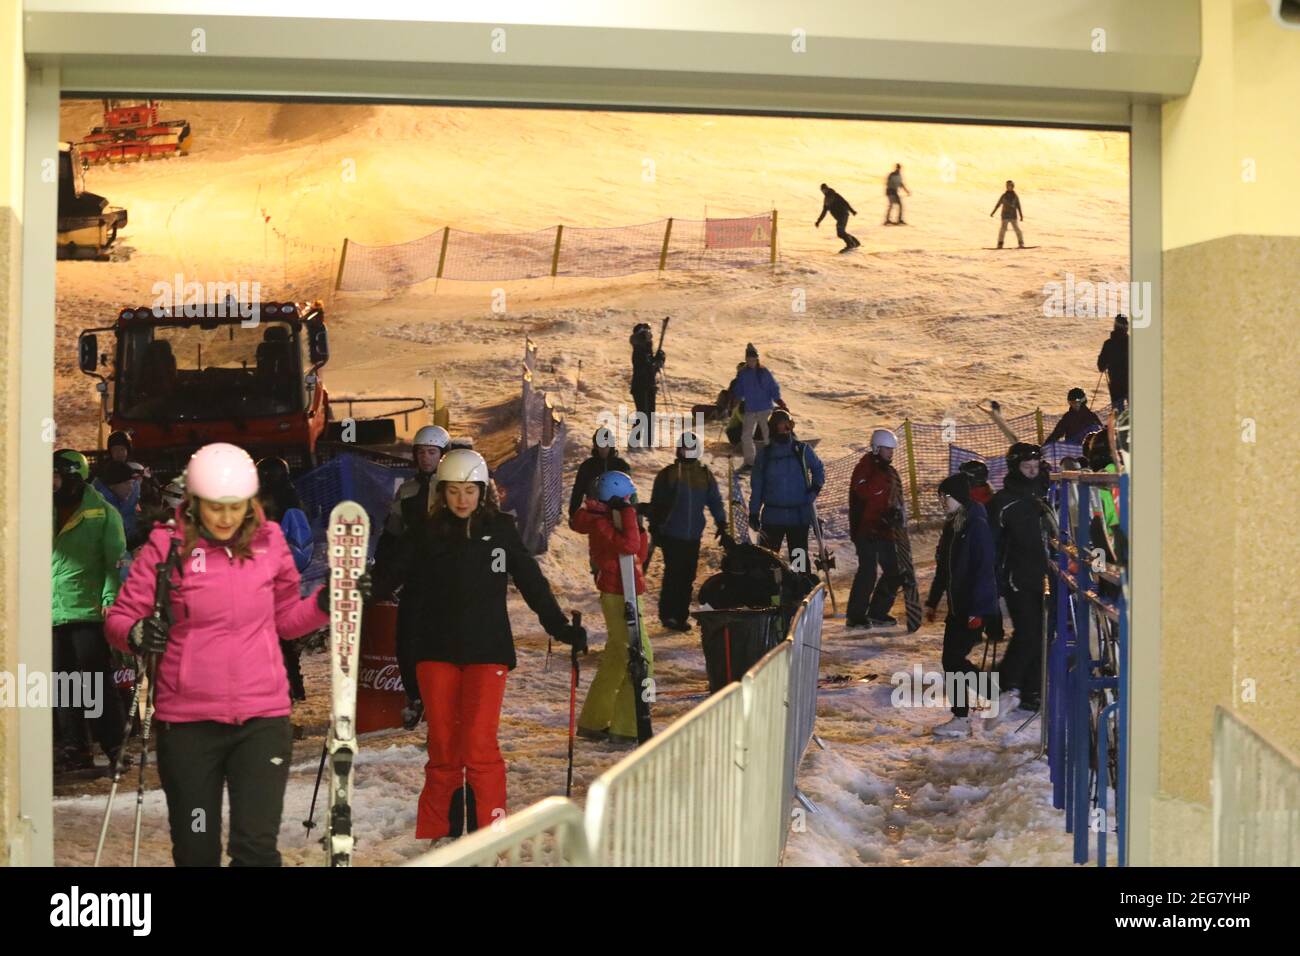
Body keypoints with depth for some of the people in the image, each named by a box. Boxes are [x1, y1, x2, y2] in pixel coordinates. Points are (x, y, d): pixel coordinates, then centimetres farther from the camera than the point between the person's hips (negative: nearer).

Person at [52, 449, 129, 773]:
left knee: (96, 685, -4)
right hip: (53, 614, 6)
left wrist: (110, 599, -18)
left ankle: (115, 746, 2)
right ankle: (73, 749, 13)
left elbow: (115, 561, -7)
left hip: (89, 612, -6)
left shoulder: (103, 513, -1)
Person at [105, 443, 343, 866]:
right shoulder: (167, 546, -5)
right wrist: (137, 633, -23)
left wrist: (325, 604, -2)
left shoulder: (269, 541, 3)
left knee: (257, 847, -9)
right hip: (188, 722, -1)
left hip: (262, 719, 1)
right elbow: (120, 616, -1)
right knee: (196, 852, 9)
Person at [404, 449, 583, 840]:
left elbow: (532, 583, 4)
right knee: (442, 749, 5)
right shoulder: (428, 533, 5)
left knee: (478, 745, -12)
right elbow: (414, 598, 7)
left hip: (487, 651, -2)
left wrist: (561, 628, -3)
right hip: (437, 652, 2)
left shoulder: (501, 529, 2)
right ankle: (434, 836, 14)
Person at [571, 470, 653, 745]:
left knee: (616, 659, 17)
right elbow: (628, 545, -31)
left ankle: (592, 722, 26)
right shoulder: (600, 524, -16)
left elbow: (639, 553, 15)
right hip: (618, 597, -10)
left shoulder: (612, 522, 14)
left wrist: (638, 526, 2)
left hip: (623, 597, 10)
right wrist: (628, 513, -22)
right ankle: (626, 728, -9)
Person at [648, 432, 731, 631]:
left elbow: (715, 501, 14)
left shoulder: (705, 475, 9)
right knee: (673, 574, -8)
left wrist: (722, 527, 7)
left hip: (693, 536, 3)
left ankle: (681, 616, 11)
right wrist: (654, 529, 0)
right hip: (671, 535, -3)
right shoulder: (667, 474, 1)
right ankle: (667, 614, 0)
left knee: (688, 577, 4)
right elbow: (656, 504, 5)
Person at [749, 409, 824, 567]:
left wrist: (816, 486, -4)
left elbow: (818, 469, 14)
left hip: (799, 515, -1)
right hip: (772, 516, 1)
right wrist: (754, 512, 5)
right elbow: (756, 486, 7)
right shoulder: (765, 454, 1)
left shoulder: (802, 450, -2)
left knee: (799, 557, 5)